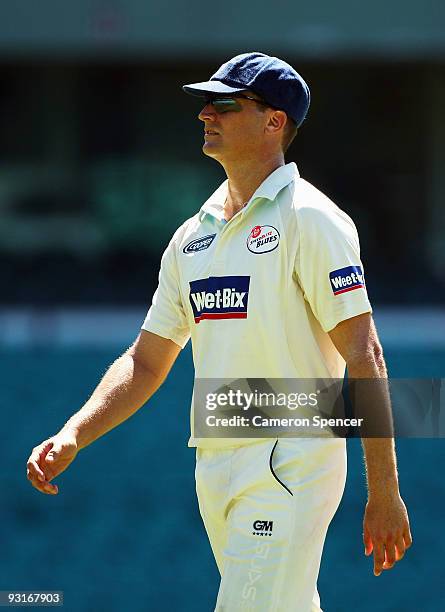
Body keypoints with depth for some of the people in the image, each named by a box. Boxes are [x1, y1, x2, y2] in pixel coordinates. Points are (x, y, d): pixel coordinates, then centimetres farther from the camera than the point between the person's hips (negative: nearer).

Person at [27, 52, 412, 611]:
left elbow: (363, 357, -12)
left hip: (291, 466, -7)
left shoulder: (309, 220, -7)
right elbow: (146, 363, 19)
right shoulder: (193, 235, 15)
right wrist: (71, 438, 3)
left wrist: (384, 496, -16)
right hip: (214, 471, 7)